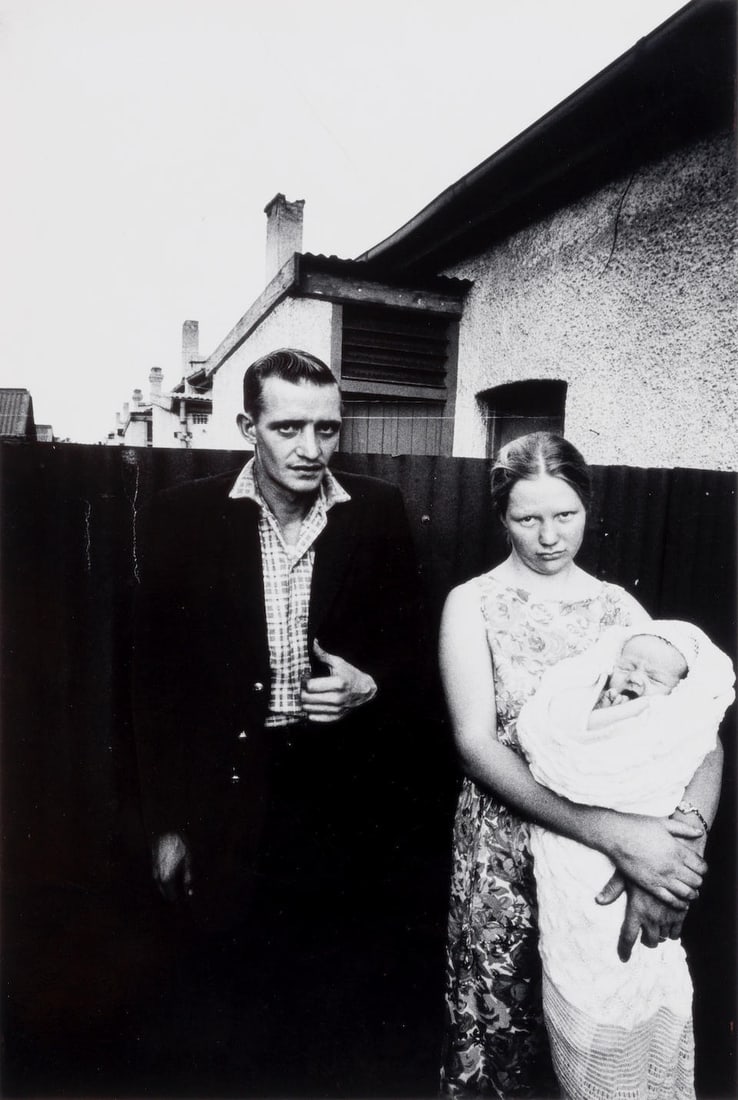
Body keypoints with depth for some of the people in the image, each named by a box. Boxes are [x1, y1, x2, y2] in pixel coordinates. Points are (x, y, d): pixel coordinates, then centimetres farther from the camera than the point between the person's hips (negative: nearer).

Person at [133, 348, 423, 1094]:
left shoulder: (379, 511, -4)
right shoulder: (187, 515, -6)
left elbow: (409, 644, 5)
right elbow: (158, 671, -2)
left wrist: (367, 686, -17)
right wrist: (168, 821, 0)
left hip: (350, 793, 1)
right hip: (233, 790, 0)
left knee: (346, 1012, 17)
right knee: (256, 1010, 18)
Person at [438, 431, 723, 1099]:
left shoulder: (619, 607, 0)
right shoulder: (473, 605, -8)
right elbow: (476, 743, -17)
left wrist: (682, 843, -26)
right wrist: (614, 834, -26)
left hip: (619, 852, 3)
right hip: (503, 852, -2)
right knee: (498, 1030, 13)